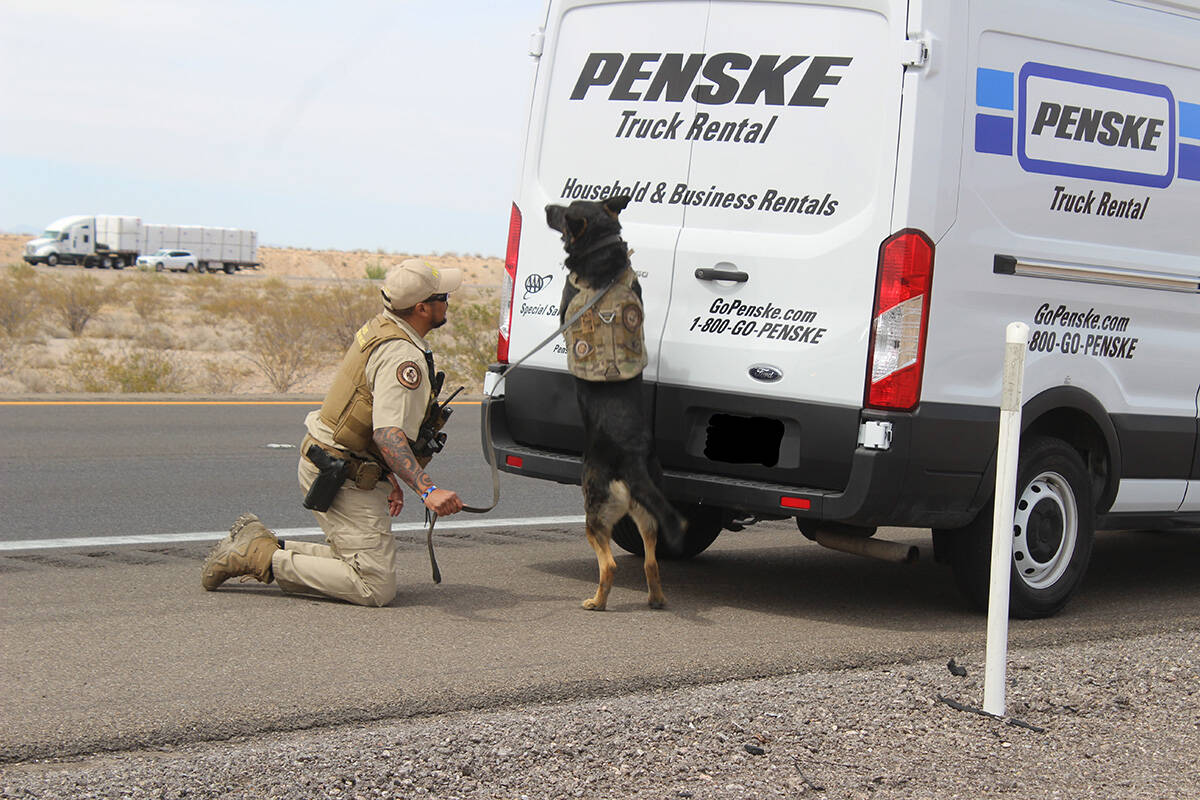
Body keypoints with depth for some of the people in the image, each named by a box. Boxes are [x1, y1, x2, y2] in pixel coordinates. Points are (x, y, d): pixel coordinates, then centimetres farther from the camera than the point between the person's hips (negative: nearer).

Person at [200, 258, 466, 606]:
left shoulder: (380, 330, 12)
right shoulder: (403, 356, -21)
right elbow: (388, 434, -33)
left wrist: (388, 476, 23)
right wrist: (428, 489, -43)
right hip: (346, 481, -10)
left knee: (364, 561, 19)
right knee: (375, 587, -12)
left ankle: (261, 546, 12)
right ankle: (265, 560, -12)